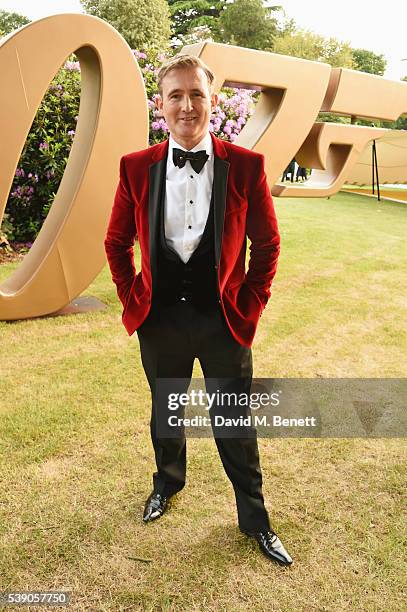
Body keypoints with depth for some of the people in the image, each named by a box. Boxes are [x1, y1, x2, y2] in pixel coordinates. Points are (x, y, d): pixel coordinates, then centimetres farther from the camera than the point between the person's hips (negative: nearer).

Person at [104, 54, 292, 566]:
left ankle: (254, 520, 36)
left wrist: (249, 309, -3)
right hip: (160, 319, 2)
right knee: (164, 412, 23)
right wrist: (133, 302, 1)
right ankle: (167, 483, 52)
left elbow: (267, 244, 0)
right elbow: (116, 242, 6)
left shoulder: (246, 166, -8)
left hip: (225, 321, -1)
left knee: (235, 425, 12)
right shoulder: (136, 168, -4)